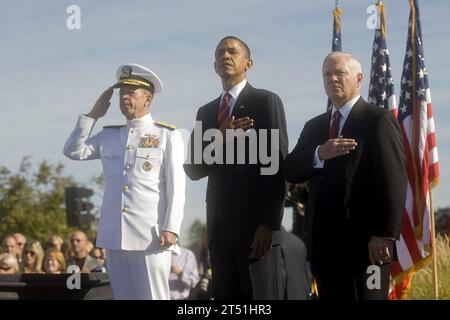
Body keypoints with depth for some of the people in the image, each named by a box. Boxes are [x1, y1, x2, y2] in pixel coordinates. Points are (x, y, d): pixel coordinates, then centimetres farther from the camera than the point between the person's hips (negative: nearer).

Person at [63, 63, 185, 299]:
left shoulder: (167, 135, 1)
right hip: (114, 235, 5)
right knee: (123, 296, 8)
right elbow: (73, 151, 10)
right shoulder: (109, 136, 16)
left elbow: (176, 187, -3)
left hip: (150, 235, -5)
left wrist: (171, 228, -12)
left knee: (153, 297, -4)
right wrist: (93, 115, 9)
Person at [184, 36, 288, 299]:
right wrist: (220, 139, -10)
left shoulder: (266, 101, -1)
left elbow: (276, 165, -9)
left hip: (255, 222, -5)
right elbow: (193, 169, 9)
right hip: (219, 222, 5)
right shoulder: (206, 112, 17)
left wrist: (268, 223, -17)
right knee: (225, 296, 5)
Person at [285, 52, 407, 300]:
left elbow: (393, 180, -9)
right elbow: (291, 172, 10)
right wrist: (319, 154, -11)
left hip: (365, 240, -6)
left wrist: (385, 234, -18)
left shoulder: (378, 120, -1)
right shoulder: (314, 126, 20)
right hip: (324, 242, 6)